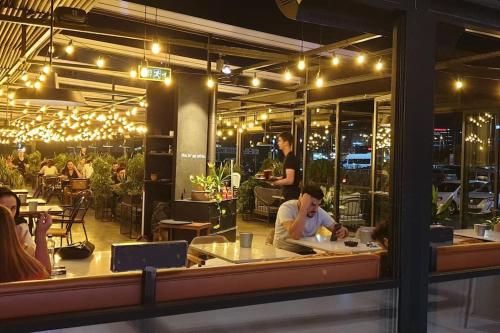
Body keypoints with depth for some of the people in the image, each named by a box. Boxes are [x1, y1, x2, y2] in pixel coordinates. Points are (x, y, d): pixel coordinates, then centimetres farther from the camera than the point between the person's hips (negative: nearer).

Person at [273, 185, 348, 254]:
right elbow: (295, 236, -32)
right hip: (284, 253, -5)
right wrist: (304, 207, -32)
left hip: (306, 252, 5)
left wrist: (343, 231, -21)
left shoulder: (320, 212, -3)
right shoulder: (286, 208, -18)